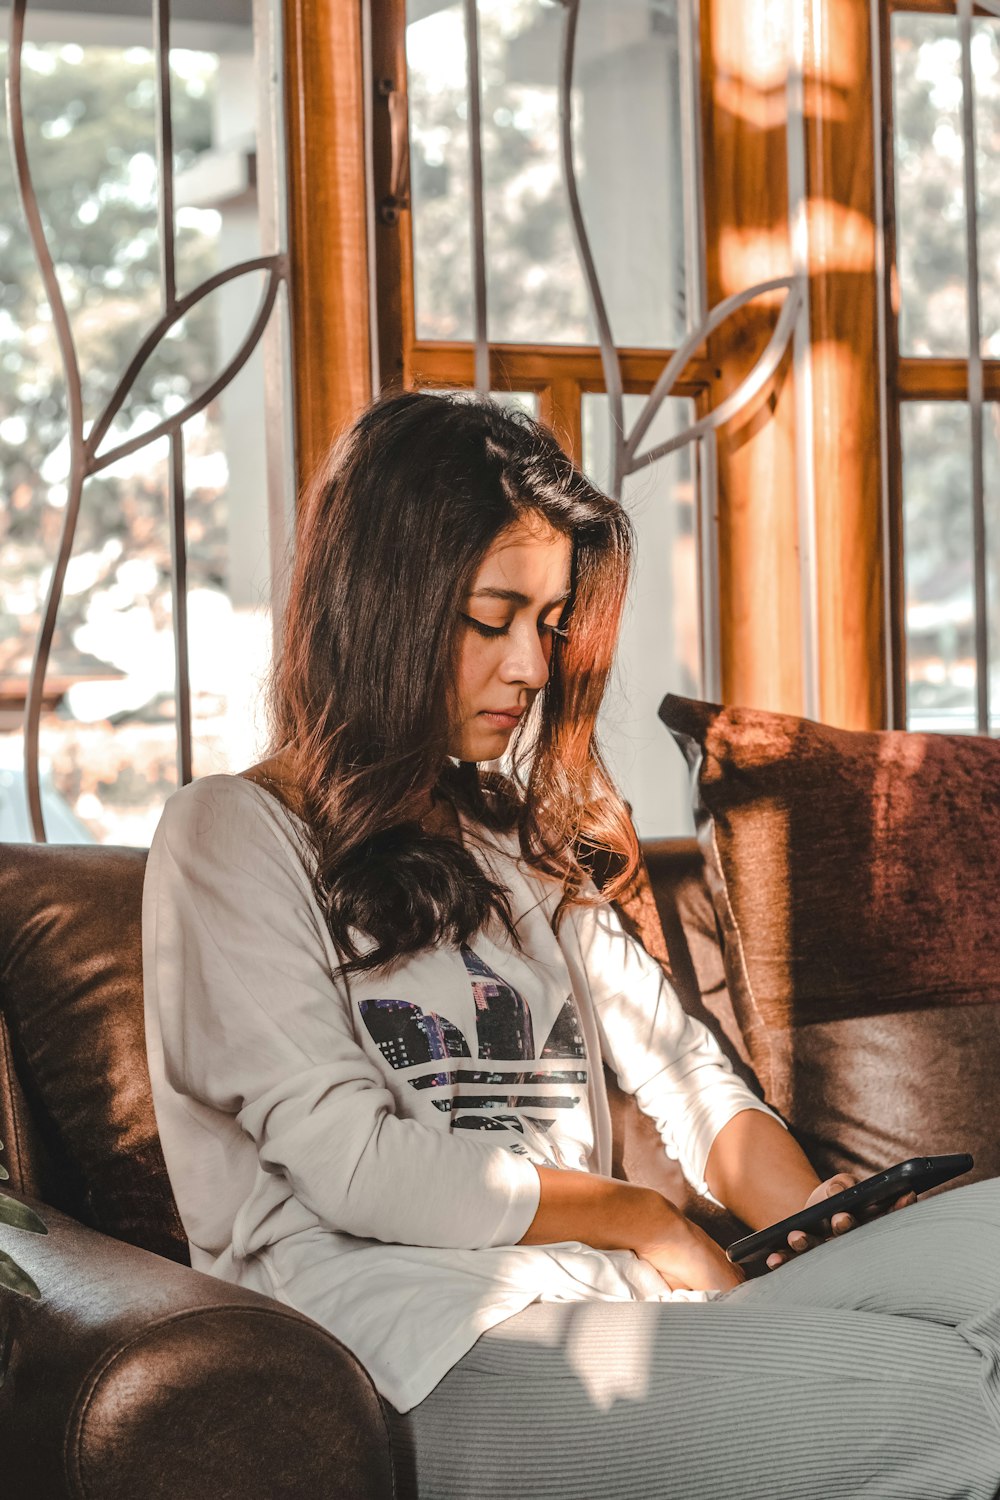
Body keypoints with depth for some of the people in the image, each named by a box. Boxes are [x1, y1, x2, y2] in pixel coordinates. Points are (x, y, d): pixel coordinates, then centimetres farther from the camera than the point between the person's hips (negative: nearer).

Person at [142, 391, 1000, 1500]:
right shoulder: (234, 836, 4)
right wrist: (646, 1221, 1)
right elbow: (352, 1166, -7)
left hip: (591, 1308, 7)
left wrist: (829, 1232, -3)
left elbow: (682, 1073, 17)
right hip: (417, 1356, -7)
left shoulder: (517, 845, 27)